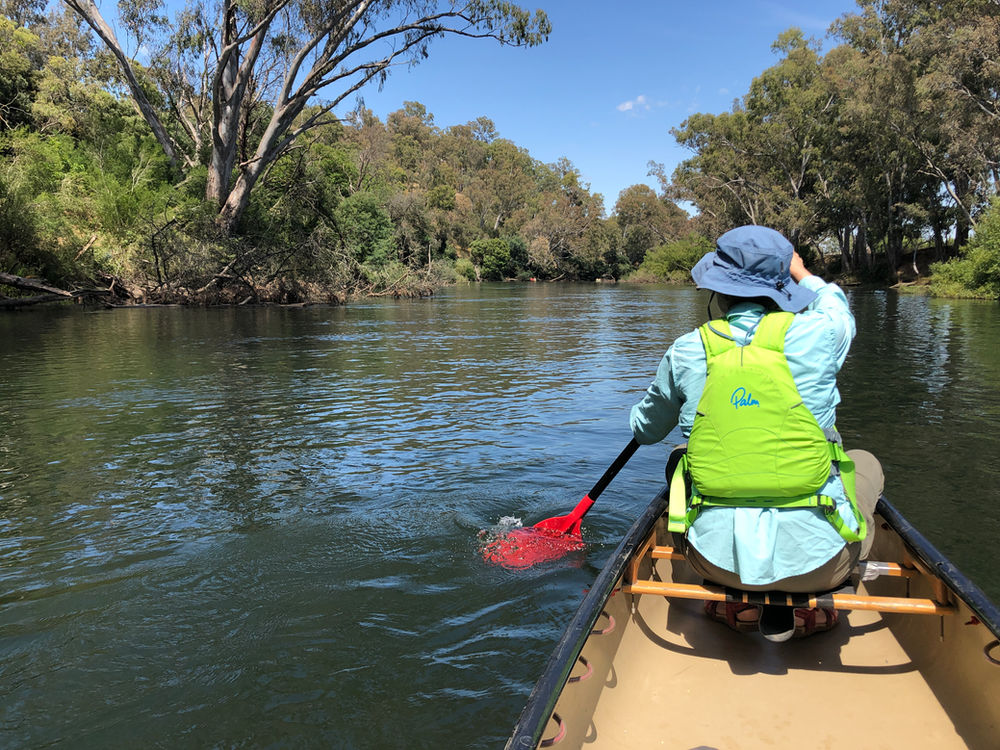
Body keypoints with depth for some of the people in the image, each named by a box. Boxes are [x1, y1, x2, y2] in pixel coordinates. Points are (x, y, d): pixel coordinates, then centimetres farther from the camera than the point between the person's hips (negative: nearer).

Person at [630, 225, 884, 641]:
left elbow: (645, 431, 13)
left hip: (717, 558, 1)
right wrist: (801, 273, 41)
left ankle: (740, 602, 20)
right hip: (813, 558, 0)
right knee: (867, 464, 29)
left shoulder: (687, 351, -4)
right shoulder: (815, 335, -7)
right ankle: (800, 606, 15)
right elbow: (836, 307, 21)